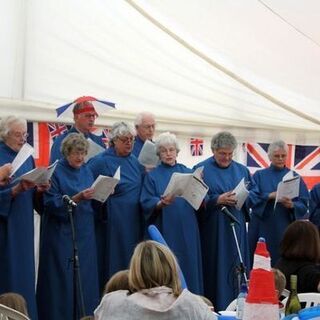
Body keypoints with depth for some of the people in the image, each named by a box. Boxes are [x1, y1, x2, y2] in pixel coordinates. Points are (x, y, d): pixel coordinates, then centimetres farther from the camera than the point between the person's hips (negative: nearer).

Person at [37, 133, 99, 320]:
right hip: (62, 233, -5)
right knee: (63, 280, -5)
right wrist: (77, 198, -25)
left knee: (85, 278, 4)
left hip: (84, 233, 5)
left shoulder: (86, 171, 12)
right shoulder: (55, 172, -6)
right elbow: (53, 204, -14)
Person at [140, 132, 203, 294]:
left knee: (189, 267, 1)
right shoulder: (153, 176, 6)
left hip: (187, 231, 2)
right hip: (165, 231, -2)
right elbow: (147, 203, -6)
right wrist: (162, 203, -25)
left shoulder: (187, 173, 13)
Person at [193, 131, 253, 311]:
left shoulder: (242, 170, 13)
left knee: (236, 270, 4)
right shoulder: (202, 170, 0)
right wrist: (218, 200, -18)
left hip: (236, 230, 4)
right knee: (215, 271, -3)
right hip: (212, 231, -4)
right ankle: (216, 308, 2)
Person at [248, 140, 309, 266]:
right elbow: (251, 198, -5)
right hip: (260, 225, 1)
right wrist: (270, 196, -21)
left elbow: (304, 205, 1)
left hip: (284, 228, 0)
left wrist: (292, 205, -21)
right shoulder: (259, 175, 7)